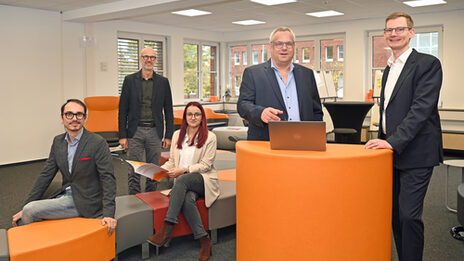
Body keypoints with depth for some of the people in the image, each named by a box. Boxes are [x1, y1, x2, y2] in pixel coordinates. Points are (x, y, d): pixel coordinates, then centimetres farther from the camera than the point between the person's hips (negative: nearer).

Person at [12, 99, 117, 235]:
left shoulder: (98, 143, -12)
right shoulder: (58, 141, 8)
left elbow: (108, 178, -15)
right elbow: (46, 175, 10)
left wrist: (108, 213, -23)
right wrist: (26, 207, 6)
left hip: (83, 202, -6)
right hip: (64, 195, 6)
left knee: (30, 211, -18)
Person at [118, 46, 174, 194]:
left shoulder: (163, 82, 5)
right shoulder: (130, 80, 3)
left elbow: (168, 111, 7)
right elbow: (123, 110, 2)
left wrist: (168, 136, 2)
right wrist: (122, 135, -4)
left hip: (155, 132, 1)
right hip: (135, 132, -1)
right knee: (133, 171, 1)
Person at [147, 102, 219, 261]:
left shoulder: (209, 137, 0)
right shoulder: (177, 135, 15)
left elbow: (205, 165, -7)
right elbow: (172, 161, 16)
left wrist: (184, 170, -19)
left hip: (203, 179, -3)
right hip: (183, 183, 3)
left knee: (182, 180, -36)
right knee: (187, 199, -33)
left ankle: (166, 230, -37)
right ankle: (204, 241, -28)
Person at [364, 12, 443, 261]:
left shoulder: (428, 64, -9)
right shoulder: (389, 69, 16)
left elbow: (422, 108, -20)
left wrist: (394, 141, -26)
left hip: (415, 154, -8)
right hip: (392, 151, 8)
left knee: (409, 215, -9)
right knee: (396, 214, 14)